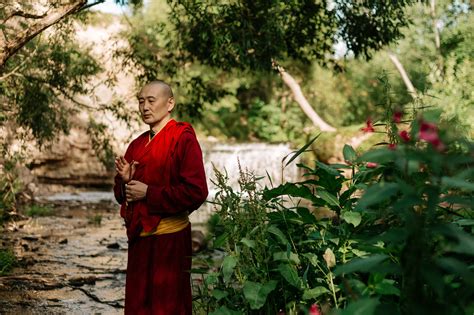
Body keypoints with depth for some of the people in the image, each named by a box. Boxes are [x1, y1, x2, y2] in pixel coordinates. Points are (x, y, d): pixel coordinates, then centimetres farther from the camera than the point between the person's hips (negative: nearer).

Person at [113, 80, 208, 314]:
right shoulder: (137, 145, 13)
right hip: (138, 237, 7)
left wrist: (149, 193, -17)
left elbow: (196, 192, -19)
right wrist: (125, 181, -4)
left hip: (169, 240, -7)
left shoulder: (183, 139, -10)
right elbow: (122, 195, 19)